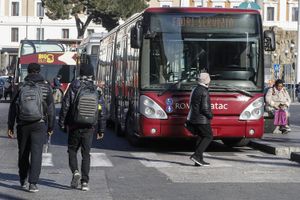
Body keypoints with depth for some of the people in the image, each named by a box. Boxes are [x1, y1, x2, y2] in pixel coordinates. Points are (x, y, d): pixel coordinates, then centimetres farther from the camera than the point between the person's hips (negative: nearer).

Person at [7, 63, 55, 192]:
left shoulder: (21, 88, 2)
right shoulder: (46, 88, -1)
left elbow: (13, 109, 1)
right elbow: (51, 109, 0)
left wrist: (10, 127, 6)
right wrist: (51, 127, 8)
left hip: (22, 126, 2)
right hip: (39, 125, -2)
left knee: (23, 153, 15)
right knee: (36, 154, -3)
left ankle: (23, 180, 27)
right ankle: (33, 183, -12)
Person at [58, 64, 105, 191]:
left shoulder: (74, 87, -4)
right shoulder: (95, 90, 3)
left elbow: (65, 106, -5)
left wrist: (62, 123, 2)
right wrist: (101, 129, 10)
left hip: (74, 126, -2)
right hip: (89, 128, 2)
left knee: (72, 150, 15)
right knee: (86, 154, 7)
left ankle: (75, 171, -8)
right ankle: (85, 182, 3)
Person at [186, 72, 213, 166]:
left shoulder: (194, 90, 13)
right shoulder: (204, 92, -17)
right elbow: (205, 108, -21)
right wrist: (210, 116, -4)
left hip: (194, 118, 9)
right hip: (202, 119, -9)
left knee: (201, 137, 14)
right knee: (208, 137, -2)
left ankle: (199, 159, 11)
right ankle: (196, 155, -12)